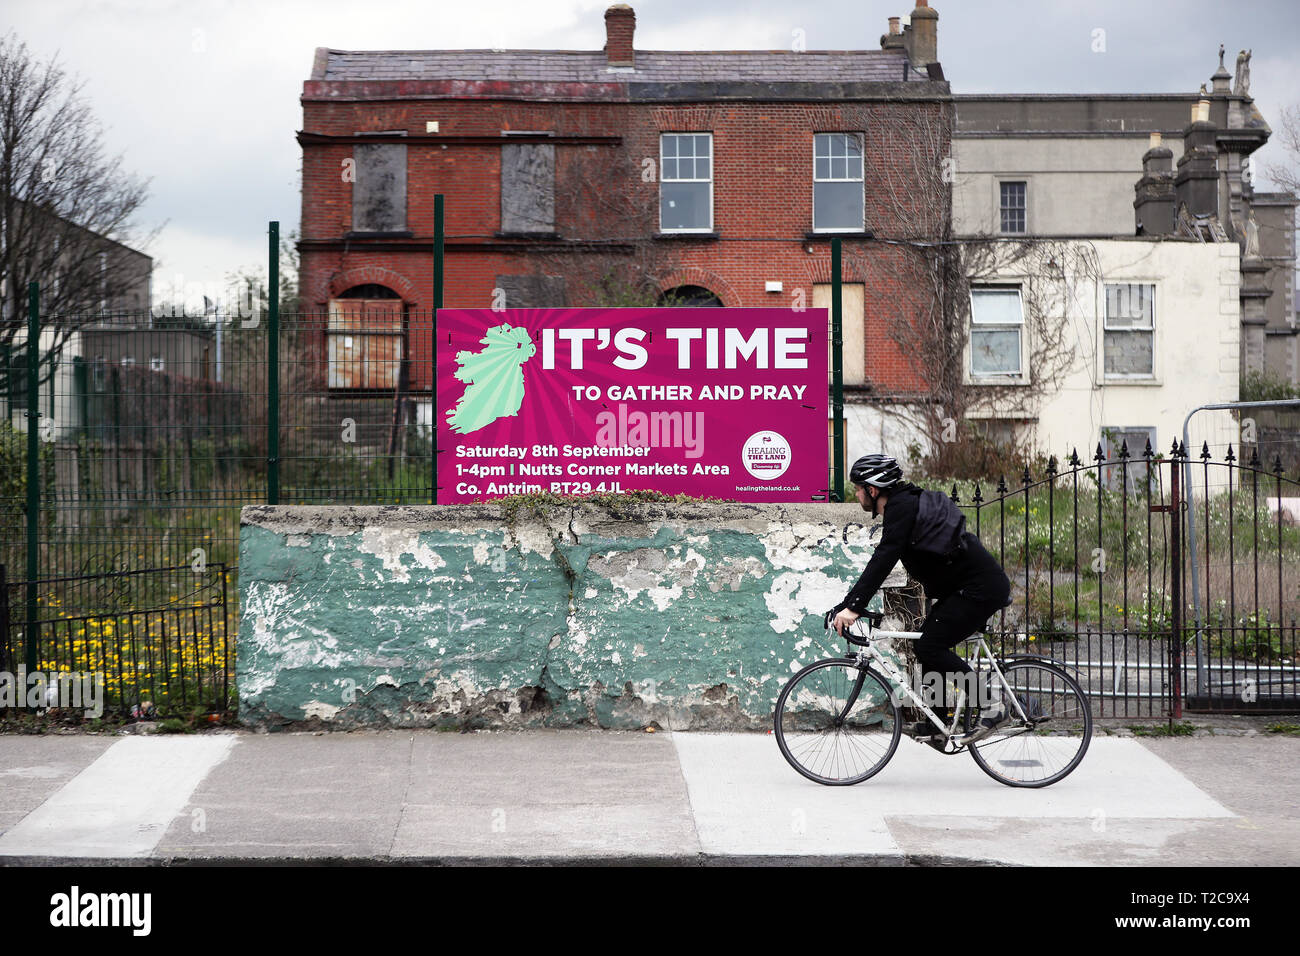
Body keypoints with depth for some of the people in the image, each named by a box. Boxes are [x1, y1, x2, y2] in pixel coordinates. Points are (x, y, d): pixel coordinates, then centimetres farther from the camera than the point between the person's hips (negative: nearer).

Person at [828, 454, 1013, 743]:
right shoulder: (904, 505, 16)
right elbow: (881, 562, 22)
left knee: (930, 647, -14)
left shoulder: (902, 507, -15)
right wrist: (846, 606, 19)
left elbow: (884, 560, -26)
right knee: (928, 645, 12)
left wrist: (853, 607, -31)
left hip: (981, 588, -11)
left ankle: (991, 708, -9)